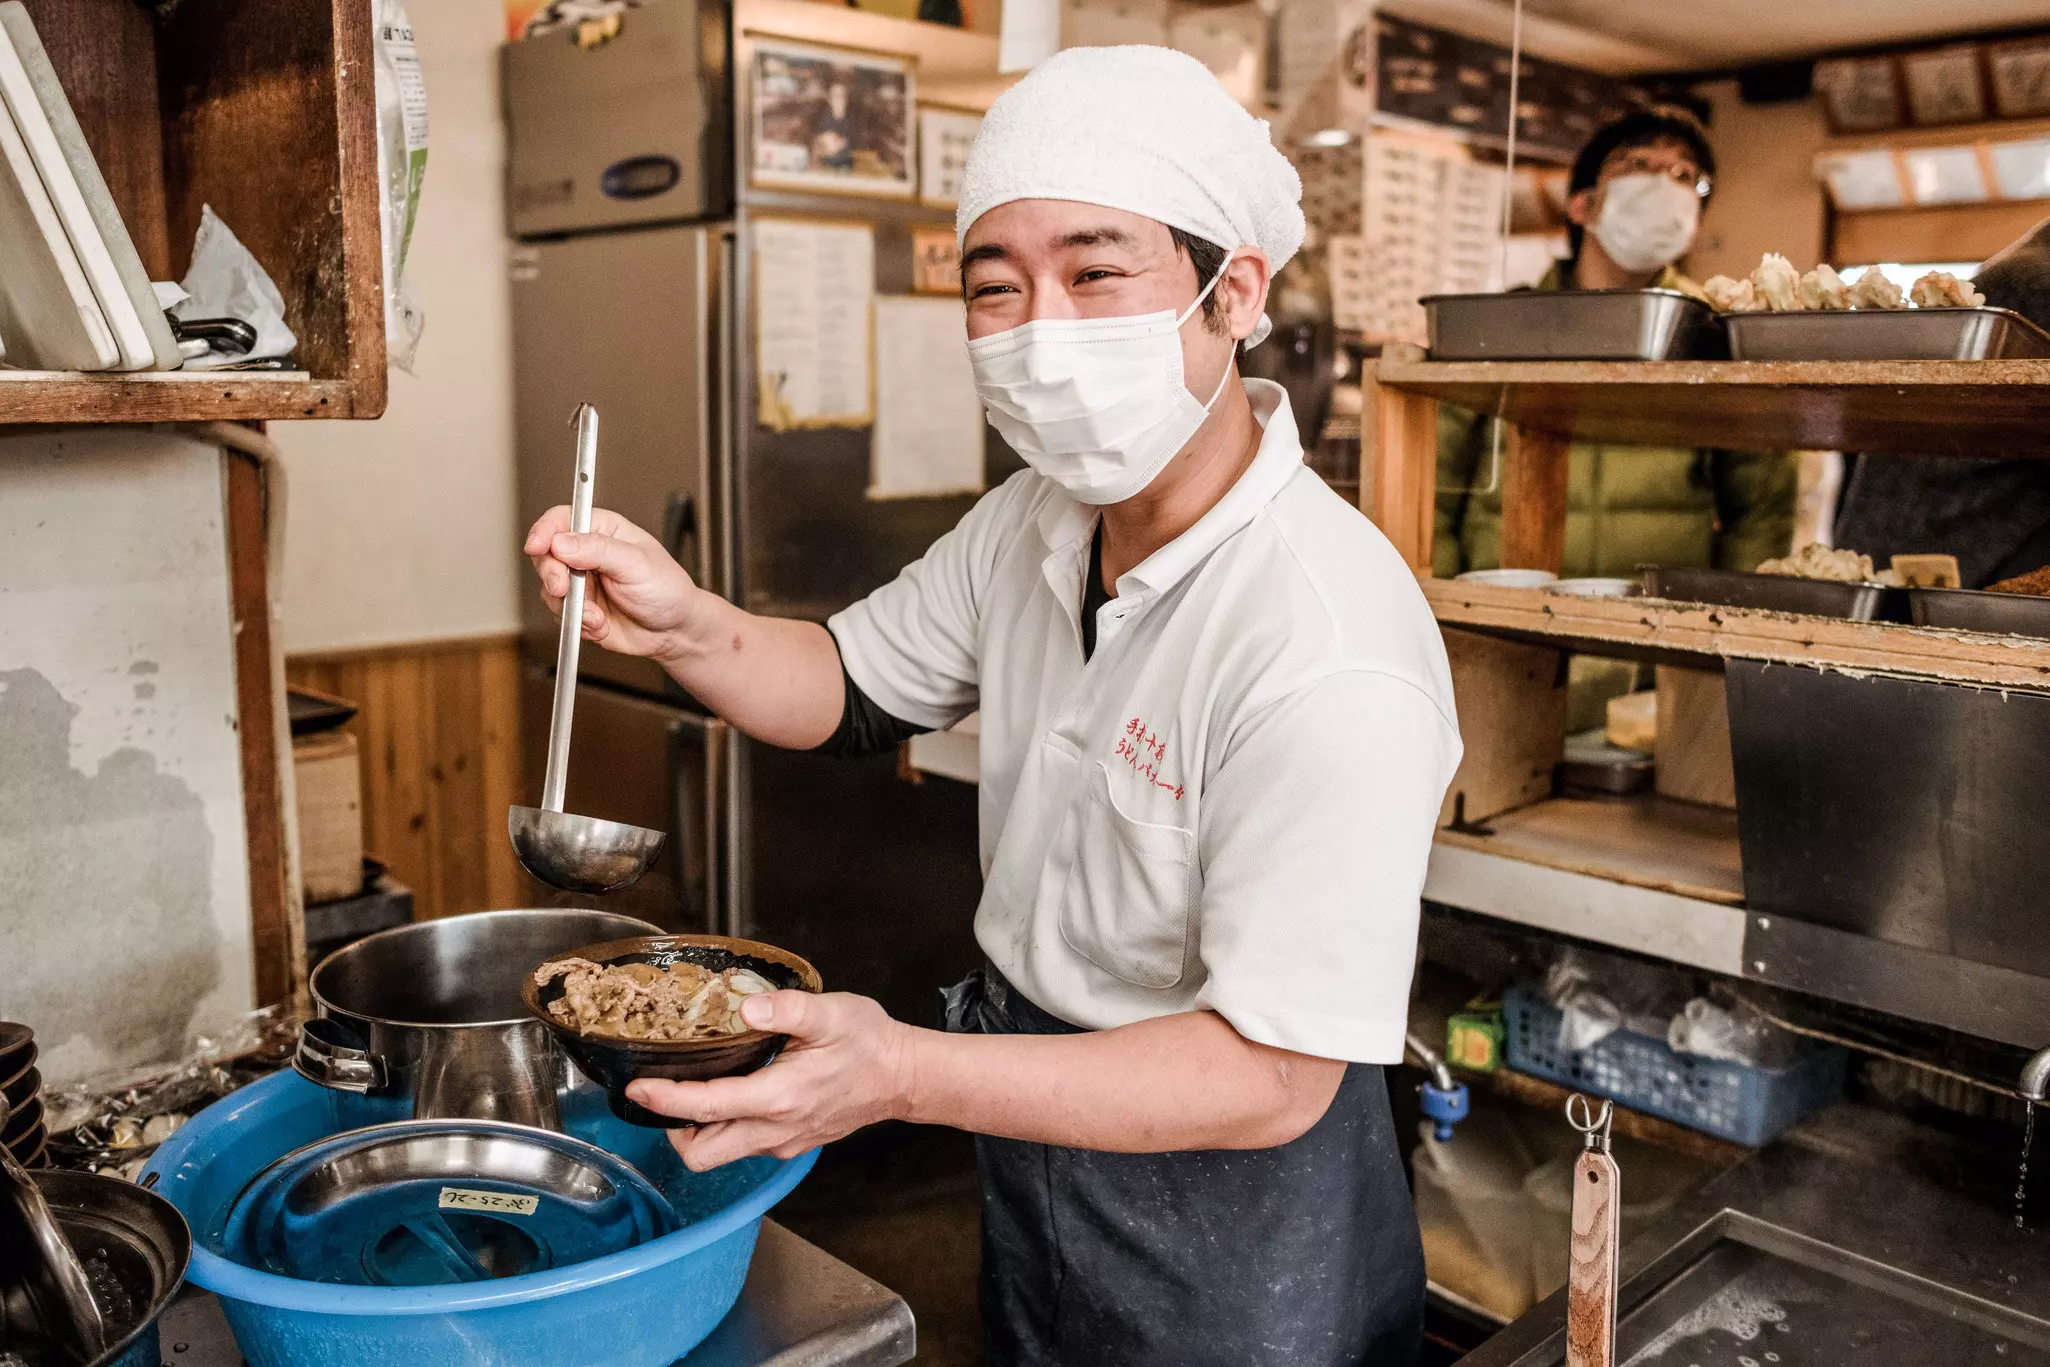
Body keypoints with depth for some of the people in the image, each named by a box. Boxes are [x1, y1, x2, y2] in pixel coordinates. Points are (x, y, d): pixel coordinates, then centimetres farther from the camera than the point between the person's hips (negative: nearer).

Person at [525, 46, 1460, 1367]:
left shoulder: (1332, 655, -32)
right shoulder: (1036, 523, -5)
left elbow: (1272, 1077, -30)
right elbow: (852, 689, 7)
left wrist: (906, 1074, -38)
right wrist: (689, 627, -14)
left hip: (1228, 1227, -7)